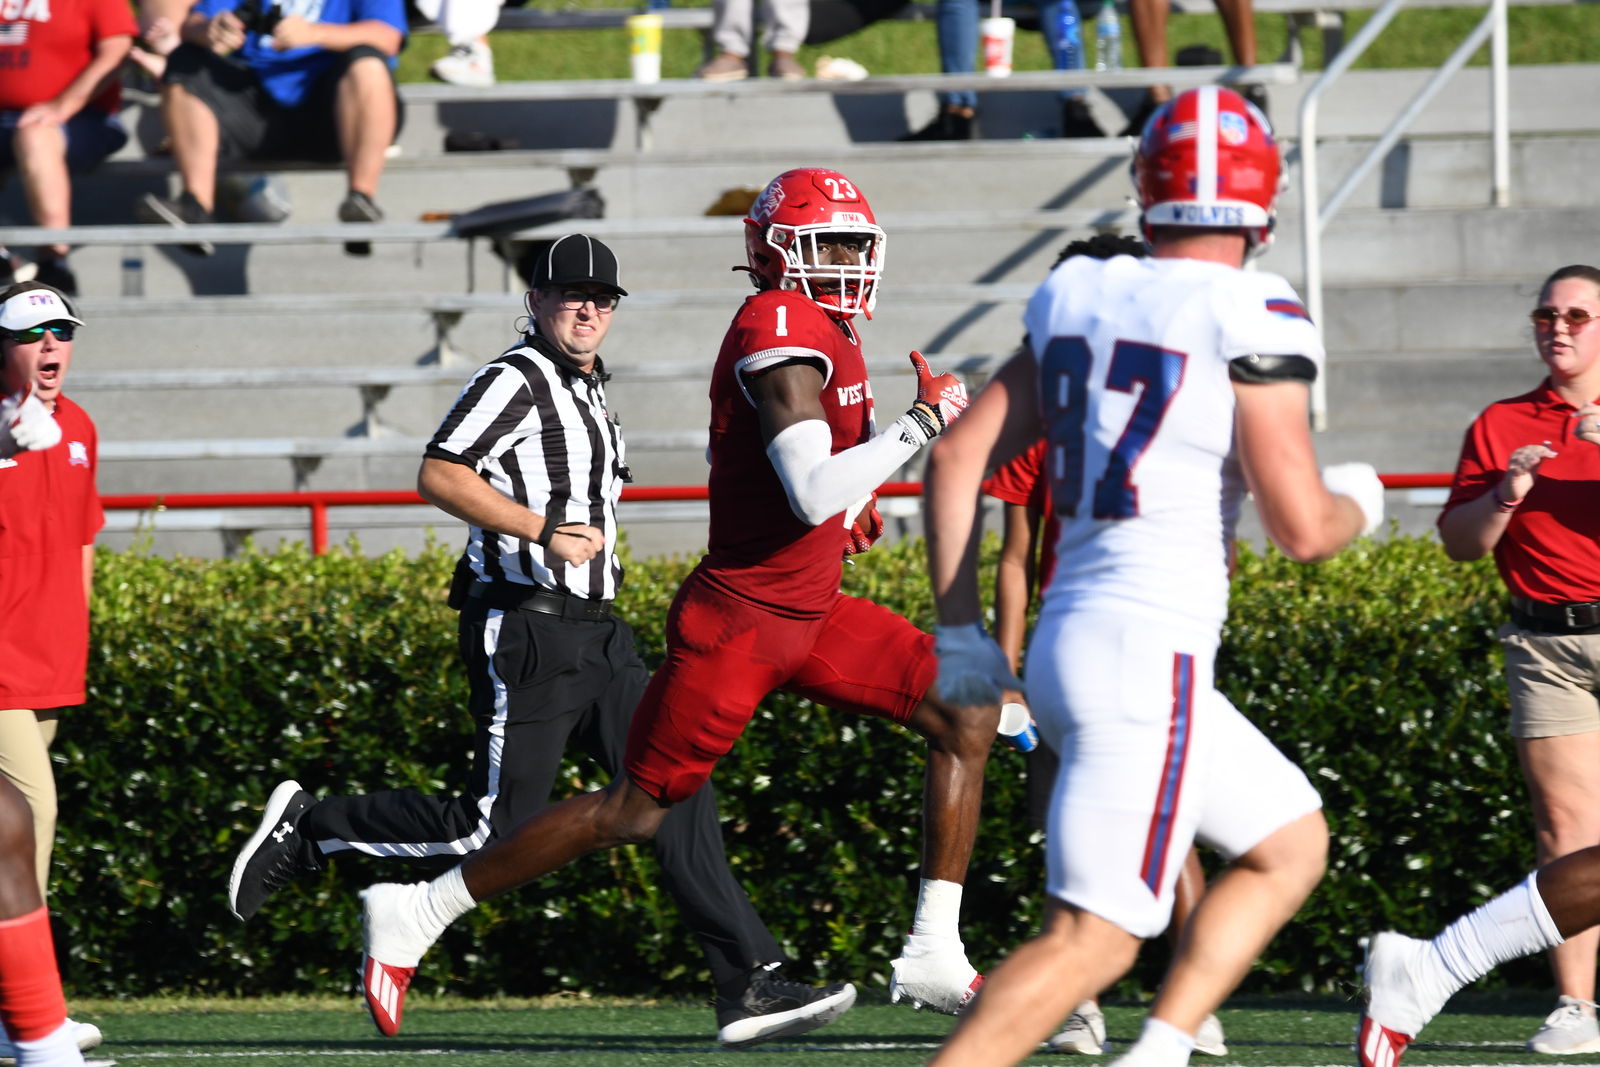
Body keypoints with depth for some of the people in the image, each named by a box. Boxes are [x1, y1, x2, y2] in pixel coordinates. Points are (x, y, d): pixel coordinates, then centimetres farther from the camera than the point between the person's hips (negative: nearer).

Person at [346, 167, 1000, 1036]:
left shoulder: (822, 331, 12)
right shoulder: (783, 335, -19)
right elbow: (814, 496, -28)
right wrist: (921, 423, -20)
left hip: (810, 613, 9)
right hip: (740, 619, -9)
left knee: (965, 719, -1)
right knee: (635, 810, -2)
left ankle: (932, 955, 0)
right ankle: (414, 914, 10)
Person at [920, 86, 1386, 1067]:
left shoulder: (1079, 301, 11)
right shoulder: (1251, 320, -10)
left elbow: (958, 459, 13)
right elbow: (1301, 527, -14)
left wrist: (959, 627, 17)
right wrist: (1359, 503, 9)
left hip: (1065, 646, 8)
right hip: (1149, 655, -8)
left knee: (1292, 844, 21)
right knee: (1094, 939, -8)